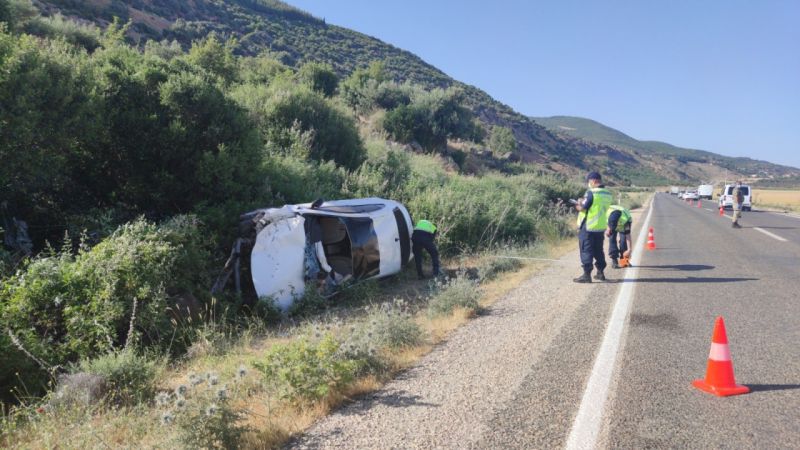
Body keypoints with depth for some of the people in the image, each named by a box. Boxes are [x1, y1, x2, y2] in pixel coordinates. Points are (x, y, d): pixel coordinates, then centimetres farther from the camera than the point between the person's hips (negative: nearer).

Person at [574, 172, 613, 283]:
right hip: (601, 227, 7)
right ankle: (600, 273, 25)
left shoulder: (591, 192, -17)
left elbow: (583, 208, -18)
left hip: (588, 227, -7)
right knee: (598, 250, 18)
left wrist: (577, 206, 4)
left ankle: (587, 275, 0)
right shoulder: (608, 194, 7)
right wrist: (582, 204, 13)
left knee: (586, 250, 0)